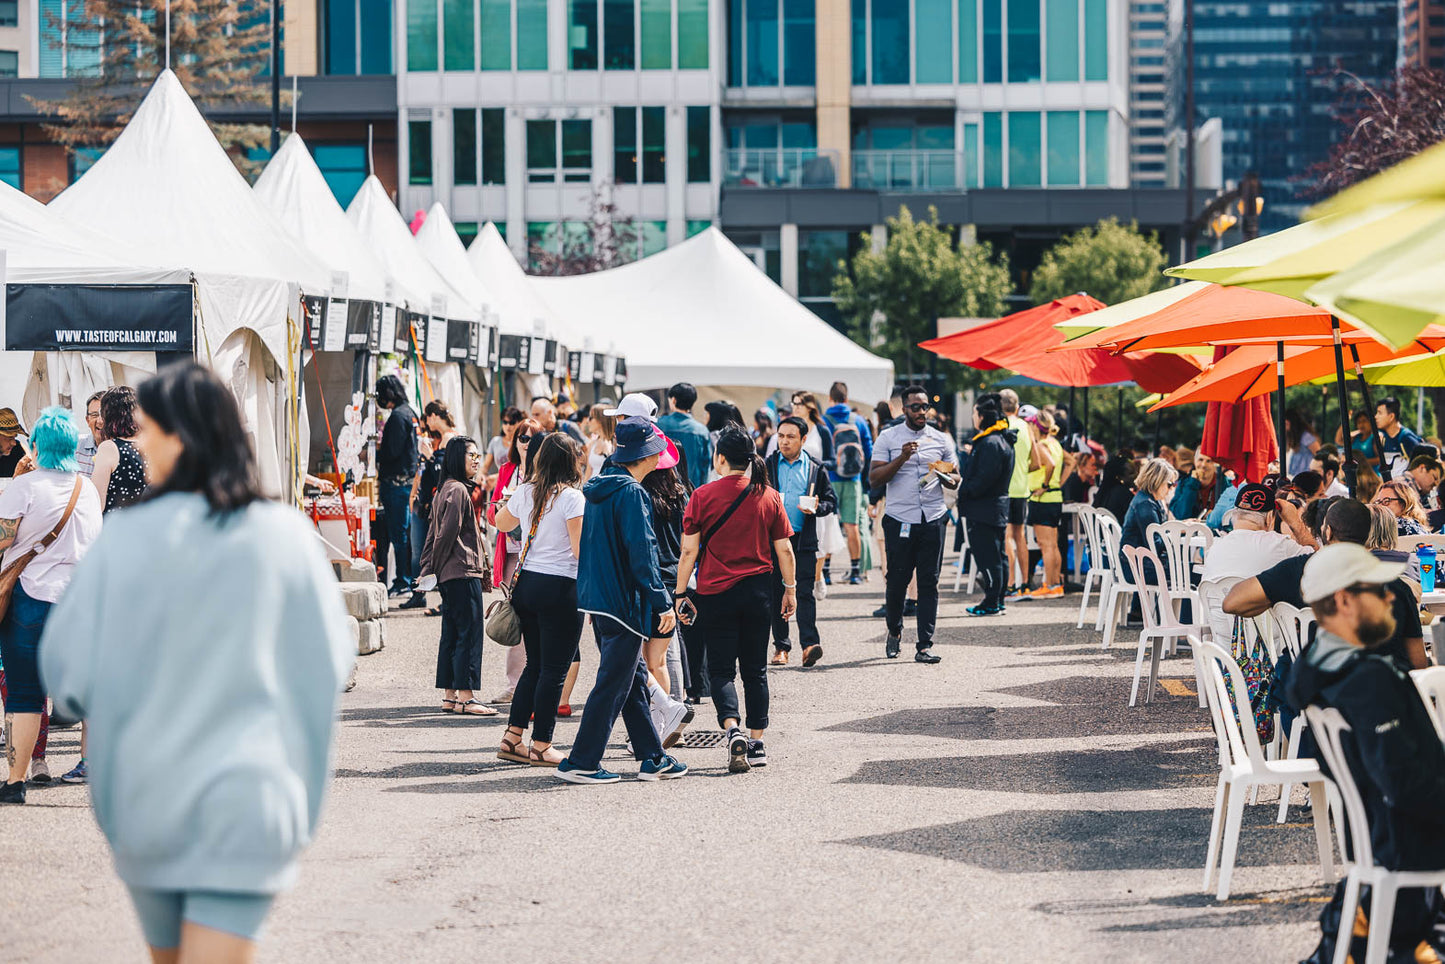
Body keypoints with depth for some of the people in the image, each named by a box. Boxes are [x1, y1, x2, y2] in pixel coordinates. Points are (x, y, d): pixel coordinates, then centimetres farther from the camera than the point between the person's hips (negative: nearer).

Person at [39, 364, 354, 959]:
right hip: (245, 798, -1)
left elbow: (65, 664, -6)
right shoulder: (285, 537, -6)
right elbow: (331, 658, 2)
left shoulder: (126, 538, -10)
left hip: (147, 794, 1)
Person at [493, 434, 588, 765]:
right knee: (554, 670, 1)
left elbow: (501, 522, 25)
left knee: (535, 664, 17)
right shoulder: (571, 496, -13)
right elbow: (580, 549, -18)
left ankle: (512, 738, 16)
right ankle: (541, 746, 3)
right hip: (560, 588, -7)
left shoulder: (525, 492, 6)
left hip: (525, 584, 7)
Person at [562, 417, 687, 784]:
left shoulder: (598, 488, 11)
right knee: (614, 684, -3)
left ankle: (652, 757, 19)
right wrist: (663, 602, -18)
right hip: (623, 600, -9)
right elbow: (641, 550, -20)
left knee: (634, 678, 14)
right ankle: (580, 762, -2)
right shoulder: (630, 492, -16)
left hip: (598, 598, 9)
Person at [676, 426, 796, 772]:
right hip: (758, 591, 2)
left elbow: (689, 552, -6)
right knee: (755, 670, 12)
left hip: (715, 593, -2)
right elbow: (784, 550, 3)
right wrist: (790, 588, 14)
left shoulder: (703, 496, -7)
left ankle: (732, 729, -20)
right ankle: (757, 744, 12)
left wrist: (680, 593, 1)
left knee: (721, 669, 3)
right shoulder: (769, 497, 0)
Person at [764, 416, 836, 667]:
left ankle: (809, 644, -16)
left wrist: (816, 508, -10)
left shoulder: (816, 468, 8)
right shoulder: (766, 465, 10)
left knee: (804, 592, -10)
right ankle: (781, 646, 12)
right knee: (775, 594, 4)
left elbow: (831, 501, 11)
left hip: (803, 540, -2)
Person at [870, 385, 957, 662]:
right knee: (897, 580, 3)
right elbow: (874, 479, -4)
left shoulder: (941, 440, 10)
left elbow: (955, 478, 15)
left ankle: (924, 646, -1)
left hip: (933, 519, 2)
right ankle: (894, 632, 29)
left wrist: (946, 478, -9)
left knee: (929, 582, -2)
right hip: (899, 520, -1)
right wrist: (902, 458, -16)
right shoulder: (888, 438, 3)